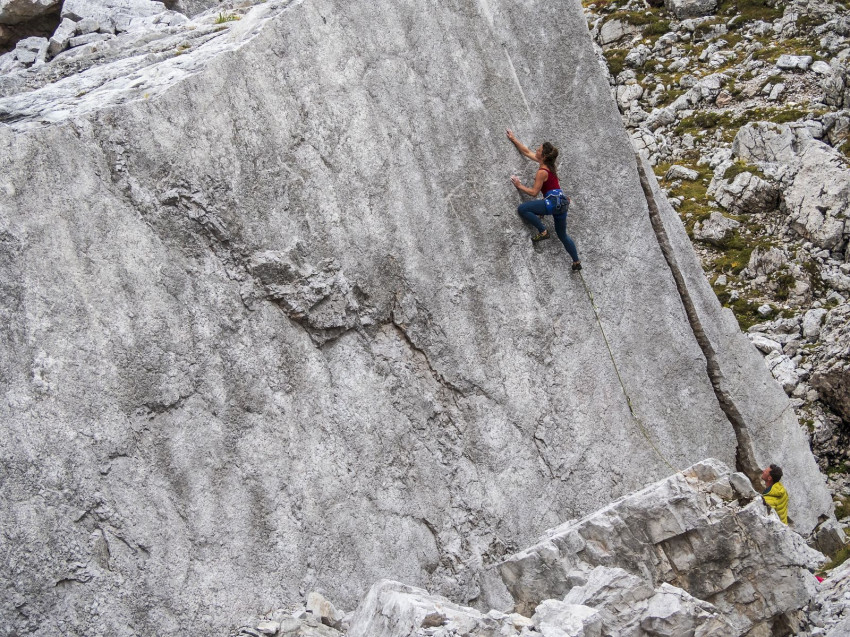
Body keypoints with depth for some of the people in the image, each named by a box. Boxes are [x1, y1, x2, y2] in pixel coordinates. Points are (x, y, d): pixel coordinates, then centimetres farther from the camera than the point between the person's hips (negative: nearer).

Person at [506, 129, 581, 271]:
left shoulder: (542, 172, -14)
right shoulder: (546, 164, 12)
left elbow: (534, 192, -13)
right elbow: (527, 152, 23)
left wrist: (519, 186, -3)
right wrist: (514, 139, 27)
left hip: (553, 201, -10)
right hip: (562, 202, 10)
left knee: (522, 209, -14)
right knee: (562, 235, 22)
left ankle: (543, 231, -10)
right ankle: (576, 262, 27)